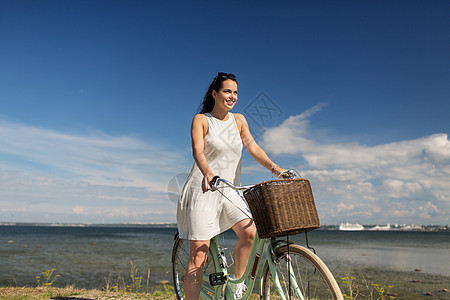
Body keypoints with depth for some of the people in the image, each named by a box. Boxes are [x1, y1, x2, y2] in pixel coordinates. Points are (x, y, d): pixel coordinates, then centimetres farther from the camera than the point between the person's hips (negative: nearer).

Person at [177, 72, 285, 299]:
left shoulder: (239, 120, 11)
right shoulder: (201, 120, -4)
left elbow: (253, 147, 1)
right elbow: (197, 151, -19)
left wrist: (274, 168, -15)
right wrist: (208, 174, -39)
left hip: (230, 191, 4)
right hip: (204, 190, -4)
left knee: (249, 232, -17)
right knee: (198, 253, -6)